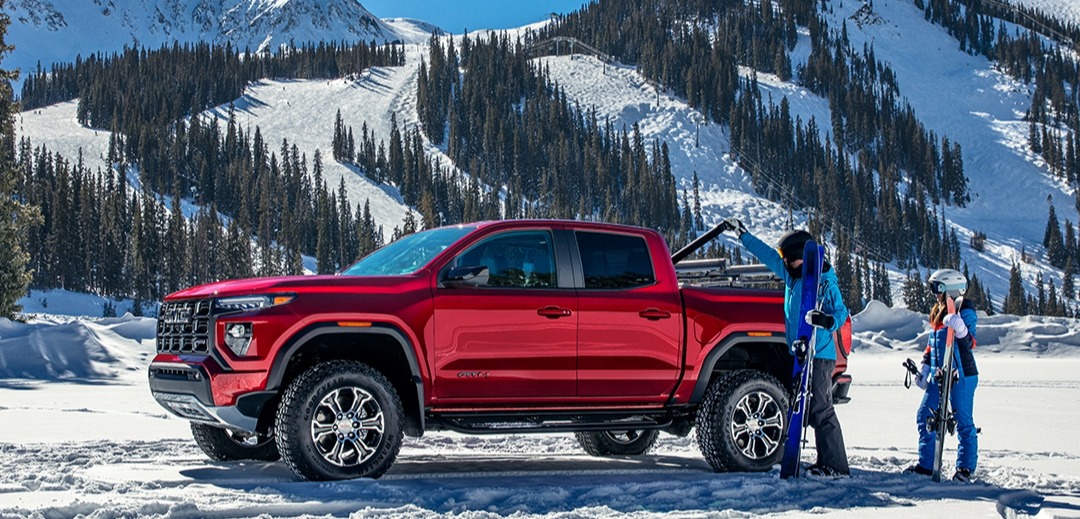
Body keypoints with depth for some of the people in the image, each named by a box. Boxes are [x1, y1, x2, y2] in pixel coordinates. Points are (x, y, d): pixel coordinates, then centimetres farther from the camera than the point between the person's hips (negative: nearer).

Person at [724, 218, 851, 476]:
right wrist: (742, 234, 28)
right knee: (812, 411, 9)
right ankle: (826, 463, 13)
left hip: (819, 356, -9)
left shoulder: (823, 281, -10)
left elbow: (841, 312, -13)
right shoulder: (793, 276, 13)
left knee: (821, 411, -10)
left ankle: (835, 466, -8)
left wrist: (826, 320, -34)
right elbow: (768, 255, 23)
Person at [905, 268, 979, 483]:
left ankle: (965, 468, 6)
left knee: (964, 423, -2)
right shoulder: (938, 313, 15)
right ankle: (926, 464, 18)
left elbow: (969, 344, -21)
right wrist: (925, 368, 17)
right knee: (925, 417, 9)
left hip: (961, 376, -9)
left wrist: (961, 329, -39)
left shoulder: (965, 312, -10)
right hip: (939, 376, 9)